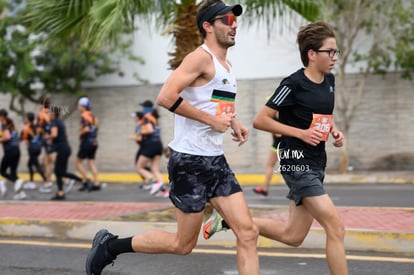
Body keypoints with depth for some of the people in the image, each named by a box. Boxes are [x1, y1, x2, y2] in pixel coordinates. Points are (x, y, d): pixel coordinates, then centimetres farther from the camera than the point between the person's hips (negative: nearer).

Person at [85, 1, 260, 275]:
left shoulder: (226, 65, 16)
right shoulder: (201, 58, -13)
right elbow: (166, 97, -25)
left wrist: (233, 122, 13)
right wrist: (212, 120, -20)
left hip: (216, 160, 8)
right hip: (190, 161, -8)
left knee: (248, 233, -1)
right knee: (183, 244, 2)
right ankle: (109, 245, 19)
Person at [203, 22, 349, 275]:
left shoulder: (329, 80, 9)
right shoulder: (294, 84, -14)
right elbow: (260, 120, -12)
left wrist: (334, 130, 5)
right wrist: (301, 133, -18)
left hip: (317, 165, 9)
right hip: (297, 163, -9)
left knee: (293, 236, 13)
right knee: (336, 228, -14)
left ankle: (228, 220, 26)